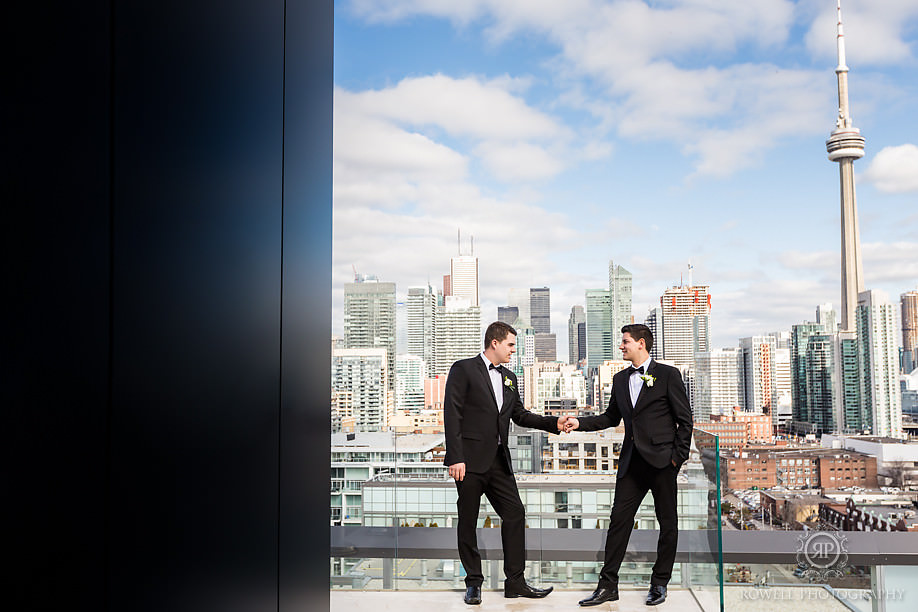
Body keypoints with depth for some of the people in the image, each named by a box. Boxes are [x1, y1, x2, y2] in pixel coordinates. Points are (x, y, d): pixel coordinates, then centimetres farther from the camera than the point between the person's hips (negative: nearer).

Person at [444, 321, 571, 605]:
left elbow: (519, 415, 19)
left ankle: (515, 582, 13)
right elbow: (452, 415, -11)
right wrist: (455, 458, -17)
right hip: (471, 460, -6)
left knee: (515, 514, 4)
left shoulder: (509, 378, 15)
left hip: (498, 460, 7)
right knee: (468, 521, 3)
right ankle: (473, 583, 16)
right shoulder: (463, 369, -6)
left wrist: (554, 423, 5)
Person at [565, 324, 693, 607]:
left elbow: (685, 419, -3)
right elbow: (611, 417, 19)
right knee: (619, 520, 2)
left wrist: (678, 456, -8)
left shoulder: (667, 374, -4)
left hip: (661, 459, -5)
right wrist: (580, 423, 6)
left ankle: (660, 583, 20)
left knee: (667, 523, 6)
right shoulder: (620, 379, 12)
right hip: (632, 461, 5)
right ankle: (608, 585, 8)